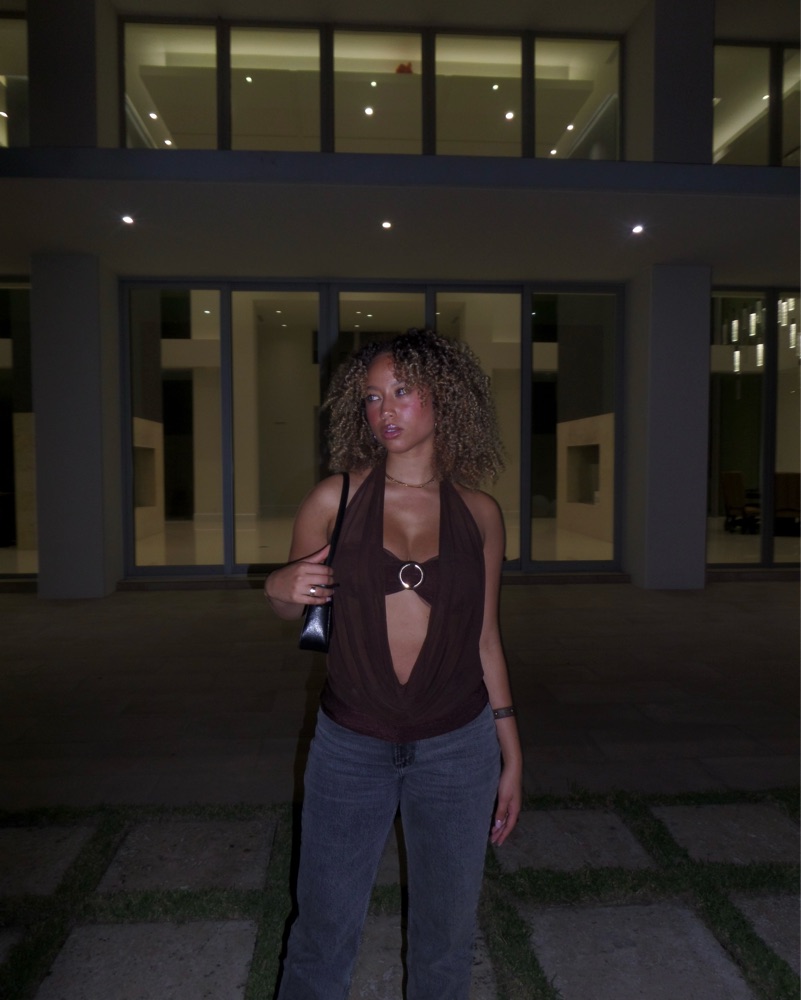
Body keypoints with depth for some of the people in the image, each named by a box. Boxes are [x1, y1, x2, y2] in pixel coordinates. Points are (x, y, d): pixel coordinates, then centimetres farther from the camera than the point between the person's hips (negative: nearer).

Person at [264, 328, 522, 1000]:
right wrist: (280, 588, -17)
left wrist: (512, 755, 7)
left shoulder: (479, 513, -3)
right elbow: (295, 611, 6)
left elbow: (485, 641, 4)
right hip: (351, 746, 0)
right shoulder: (336, 498, -6)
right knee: (324, 929, 14)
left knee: (447, 933, 18)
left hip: (458, 749, 1)